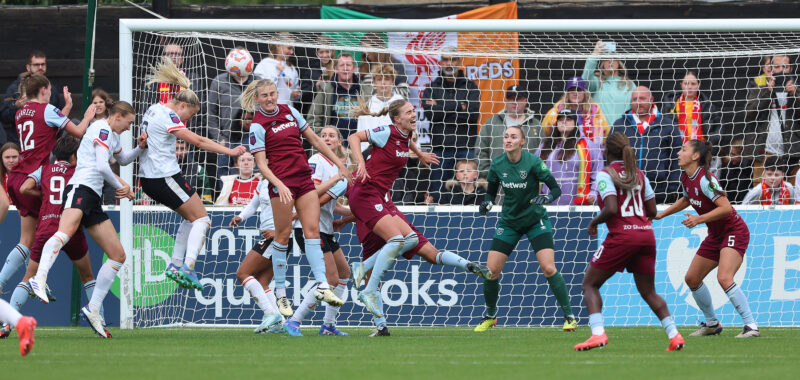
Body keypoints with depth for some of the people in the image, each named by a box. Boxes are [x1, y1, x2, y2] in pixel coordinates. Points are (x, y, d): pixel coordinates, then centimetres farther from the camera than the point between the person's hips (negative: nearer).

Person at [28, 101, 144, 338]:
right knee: (66, 230, -39)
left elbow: (123, 160, 49)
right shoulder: (102, 129, -3)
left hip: (93, 198, 10)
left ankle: (93, 309, 9)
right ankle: (39, 279, -59)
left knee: (118, 255, 6)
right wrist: (120, 185, 2)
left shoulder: (113, 136, 28)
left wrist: (139, 149, 29)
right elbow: (102, 166, -14)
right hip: (80, 188, -10)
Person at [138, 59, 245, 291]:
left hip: (149, 178, 10)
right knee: (201, 219, -4)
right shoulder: (167, 116, -16)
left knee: (191, 217, 20)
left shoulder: (154, 110, 11)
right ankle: (188, 267, -18)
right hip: (165, 176, -10)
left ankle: (175, 265, 14)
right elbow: (197, 141, -19)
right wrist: (228, 151, -17)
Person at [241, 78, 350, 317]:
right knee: (283, 234, -3)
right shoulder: (258, 126, -5)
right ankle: (280, 293, 4)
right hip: (281, 182, -5)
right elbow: (261, 164, -10)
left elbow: (314, 139, 19)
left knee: (312, 230, -3)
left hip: (304, 179, 5)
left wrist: (338, 162, 19)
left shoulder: (289, 111, 12)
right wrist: (280, 186, -25)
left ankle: (322, 285, -9)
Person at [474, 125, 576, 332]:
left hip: (536, 220, -3)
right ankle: (490, 316, 20)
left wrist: (546, 197, -35)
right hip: (509, 222, 3)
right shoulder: (497, 165, -7)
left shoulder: (533, 162, -18)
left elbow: (556, 188, -14)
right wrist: (487, 203, -14)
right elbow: (491, 191, 8)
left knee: (548, 268, -18)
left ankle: (569, 317, -7)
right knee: (491, 270, -4)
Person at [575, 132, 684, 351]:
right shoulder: (639, 175, 15)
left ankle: (598, 333, -12)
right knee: (648, 292, 15)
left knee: (590, 284, 6)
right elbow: (652, 211, 14)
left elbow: (611, 209, -16)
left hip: (622, 235, -6)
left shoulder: (605, 175, -4)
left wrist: (594, 223, 1)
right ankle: (674, 335, 0)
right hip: (646, 235, 6)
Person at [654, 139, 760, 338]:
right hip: (716, 235, 10)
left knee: (724, 278, -27)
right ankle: (712, 323, 28)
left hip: (734, 232, -10)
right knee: (692, 279, 12)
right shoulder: (685, 178, 3)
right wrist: (661, 214, 25)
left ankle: (751, 326, -22)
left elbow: (725, 207, -29)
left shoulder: (704, 179, -24)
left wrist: (698, 220, -29)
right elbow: (687, 200, 25)